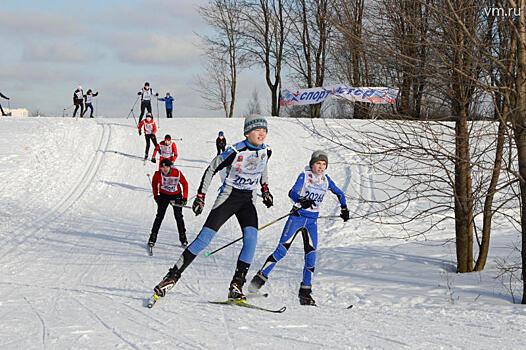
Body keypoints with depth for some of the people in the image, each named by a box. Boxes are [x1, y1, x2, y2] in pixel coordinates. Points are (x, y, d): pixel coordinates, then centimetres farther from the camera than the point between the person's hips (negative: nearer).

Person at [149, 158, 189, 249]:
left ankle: (183, 238, 11)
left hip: (176, 196, 0)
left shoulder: (177, 173, -21)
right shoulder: (158, 174, -18)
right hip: (163, 196, 0)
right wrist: (155, 195, 5)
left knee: (178, 217, -3)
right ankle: (152, 238, -3)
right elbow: (154, 183, 4)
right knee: (159, 216, -8)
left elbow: (185, 184, -6)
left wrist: (185, 197, -8)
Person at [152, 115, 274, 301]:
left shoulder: (266, 151, 1)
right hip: (228, 196, -4)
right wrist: (200, 196, -11)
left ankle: (236, 286, -15)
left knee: (251, 237, -20)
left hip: (248, 201, 4)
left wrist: (265, 190, 20)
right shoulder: (236, 151, -16)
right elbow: (211, 170, -8)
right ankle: (173, 276, -6)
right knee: (205, 237, -13)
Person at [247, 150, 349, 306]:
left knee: (311, 256, -5)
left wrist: (344, 208, 21)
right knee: (281, 250, -13)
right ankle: (259, 279, -8)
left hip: (312, 222, 4)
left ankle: (305, 293, 2)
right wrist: (302, 200, -38)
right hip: (297, 216, -4)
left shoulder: (326, 180, 10)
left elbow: (339, 193, 27)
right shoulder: (305, 176, -5)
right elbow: (293, 192, -19)